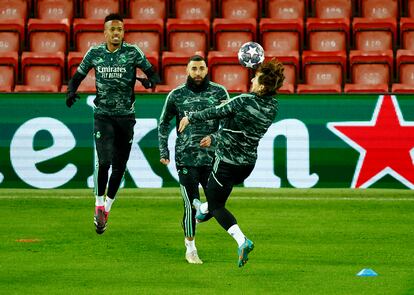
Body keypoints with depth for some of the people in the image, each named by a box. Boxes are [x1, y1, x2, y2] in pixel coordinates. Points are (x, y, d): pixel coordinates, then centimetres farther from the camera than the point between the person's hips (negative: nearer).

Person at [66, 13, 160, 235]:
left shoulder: (132, 52, -4)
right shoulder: (95, 53, 1)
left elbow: (153, 75, -6)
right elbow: (78, 76, 10)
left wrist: (150, 81, -30)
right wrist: (71, 91, -11)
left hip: (126, 116, 1)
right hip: (103, 114, -1)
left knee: (120, 165, 5)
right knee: (104, 161, -18)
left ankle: (107, 206, 24)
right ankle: (99, 204, 0)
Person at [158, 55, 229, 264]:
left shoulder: (219, 92, 3)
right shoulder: (176, 95, 3)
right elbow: (164, 124, 13)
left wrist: (213, 138, -14)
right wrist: (163, 152, 5)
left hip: (212, 158, 2)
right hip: (186, 158, -2)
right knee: (191, 205, -4)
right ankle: (190, 249, 8)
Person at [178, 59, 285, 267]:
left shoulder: (244, 101, -24)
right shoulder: (273, 107, -4)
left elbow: (215, 112, -14)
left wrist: (190, 118, 1)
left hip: (227, 162, -7)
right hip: (248, 163, 7)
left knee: (216, 205, 2)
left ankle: (242, 241, -14)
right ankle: (205, 209, 59)